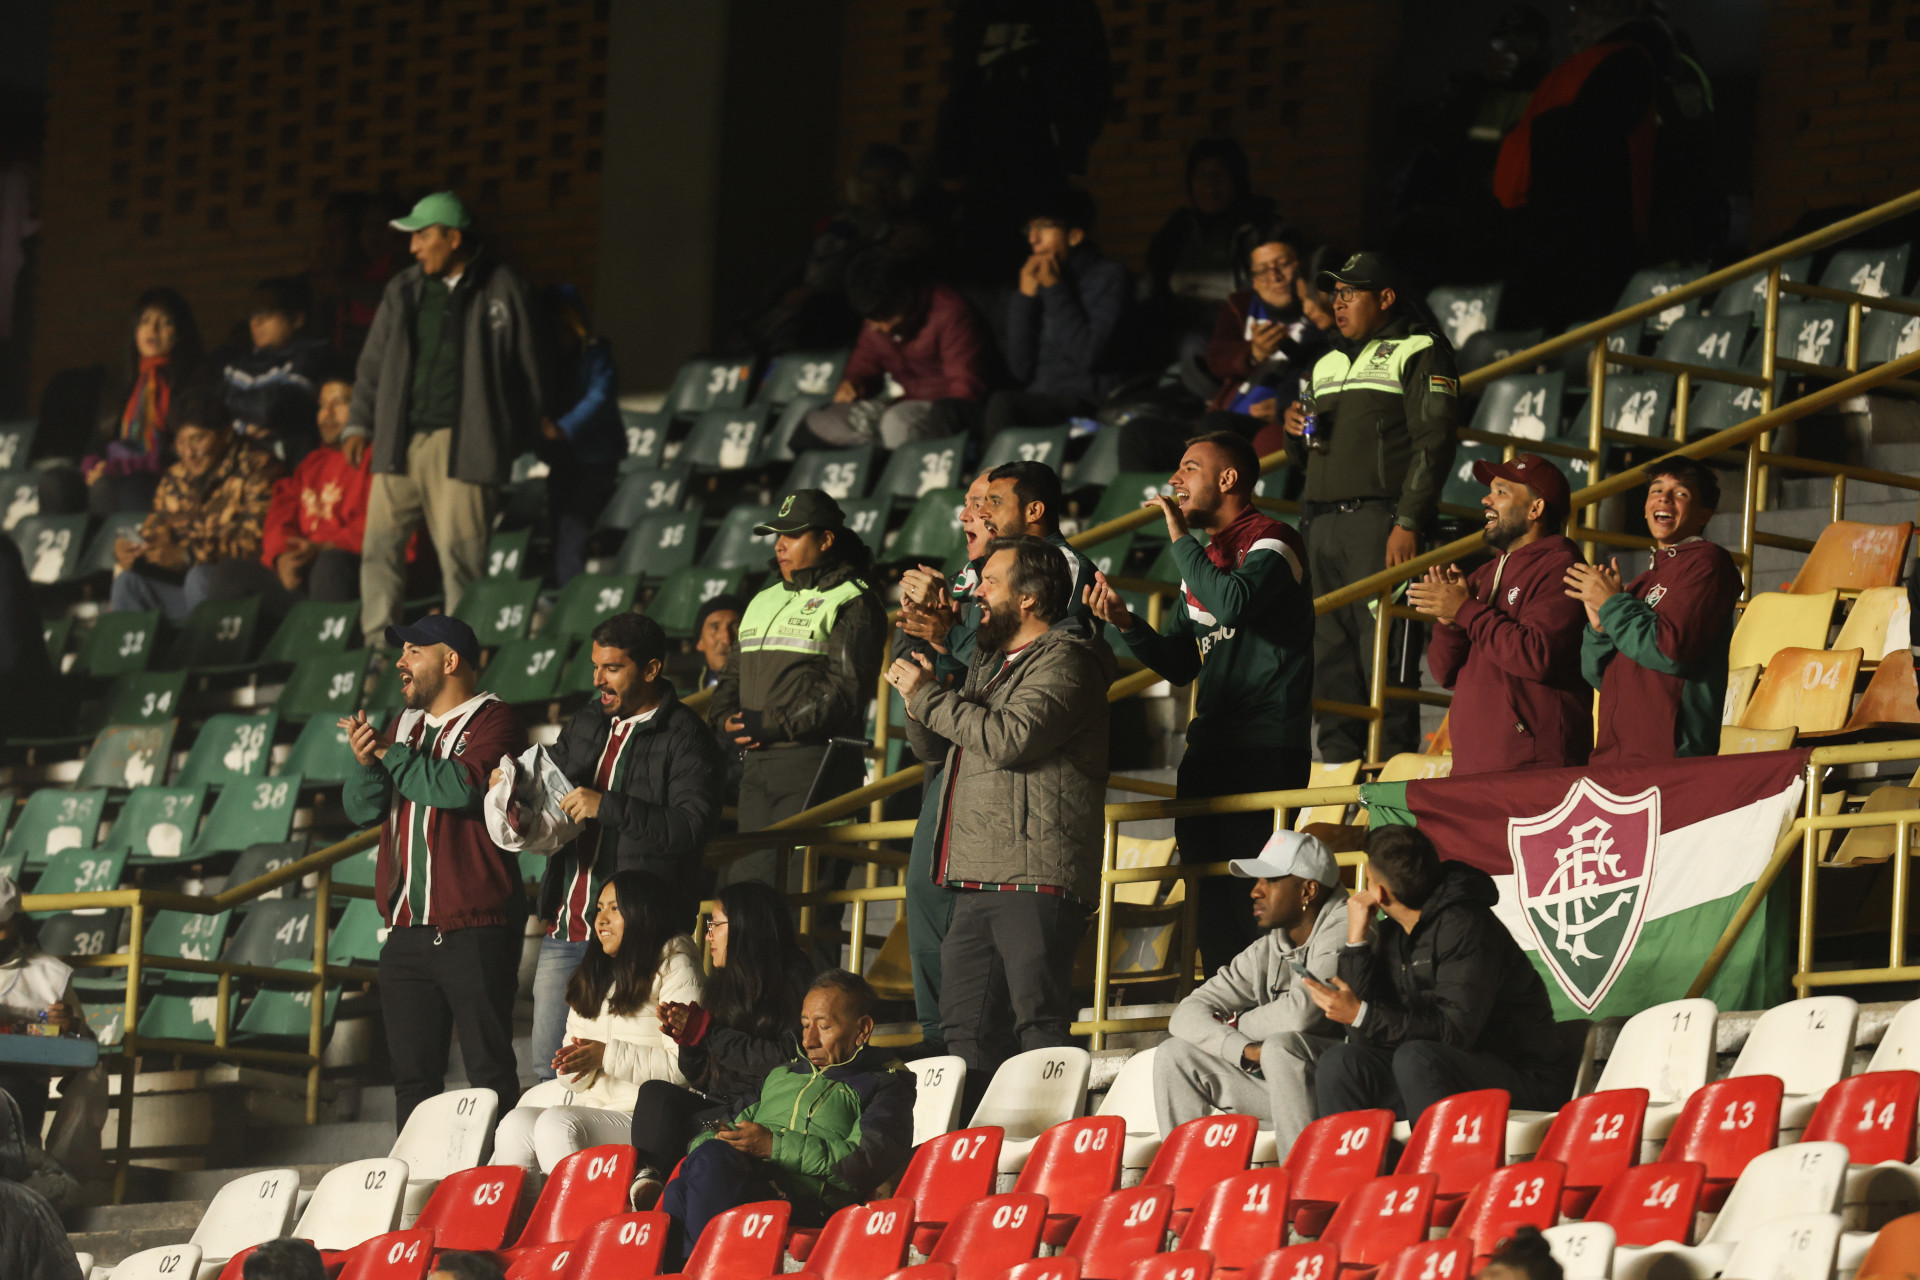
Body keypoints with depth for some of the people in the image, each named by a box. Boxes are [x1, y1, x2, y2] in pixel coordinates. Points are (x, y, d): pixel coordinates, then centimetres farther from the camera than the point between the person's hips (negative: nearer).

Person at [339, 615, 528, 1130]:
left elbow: (465, 786, -21)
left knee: (489, 1069, -6)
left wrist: (390, 755, -10)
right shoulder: (404, 727, 20)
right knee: (412, 1073, 8)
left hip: (474, 929, -7)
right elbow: (361, 809, 15)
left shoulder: (493, 721, -3)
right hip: (406, 930, 7)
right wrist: (366, 763, -6)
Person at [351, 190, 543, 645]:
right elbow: (374, 362, 21)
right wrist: (359, 423, 10)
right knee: (381, 541, -2)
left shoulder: (499, 289, 3)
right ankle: (377, 645, 2)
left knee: (460, 551, -7)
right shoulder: (403, 292, 16)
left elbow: (525, 368, 6)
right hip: (400, 441, 4)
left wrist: (520, 442, 3)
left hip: (461, 443, -4)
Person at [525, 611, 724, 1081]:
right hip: (565, 932, 7)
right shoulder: (585, 726, 18)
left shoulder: (684, 738, -6)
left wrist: (608, 807, -22)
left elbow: (692, 827, -18)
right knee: (549, 1070, 8)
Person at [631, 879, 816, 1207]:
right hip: (718, 1105, 7)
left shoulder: (793, 982, -2)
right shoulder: (722, 985, 21)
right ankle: (648, 1178, -40)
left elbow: (785, 1061, -16)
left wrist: (708, 1031, -11)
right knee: (655, 1093, -25)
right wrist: (685, 1035, 1)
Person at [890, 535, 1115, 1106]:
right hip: (979, 880, 10)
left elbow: (1012, 738, -21)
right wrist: (920, 691, 9)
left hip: (1034, 880, -10)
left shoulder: (1063, 662, -6)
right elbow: (931, 747, 30)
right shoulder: (991, 660, 25)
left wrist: (929, 696, -11)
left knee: (1040, 1026, -15)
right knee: (965, 1027, 8)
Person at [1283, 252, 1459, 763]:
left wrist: (1409, 523, -17)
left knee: (1384, 654, -11)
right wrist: (1295, 431, 6)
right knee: (1330, 654, 3)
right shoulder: (1327, 365, 26)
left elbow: (1433, 442, -7)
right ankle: (1338, 763, 5)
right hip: (1323, 523, 7)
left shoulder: (1420, 352, 3)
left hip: (1382, 519, -7)